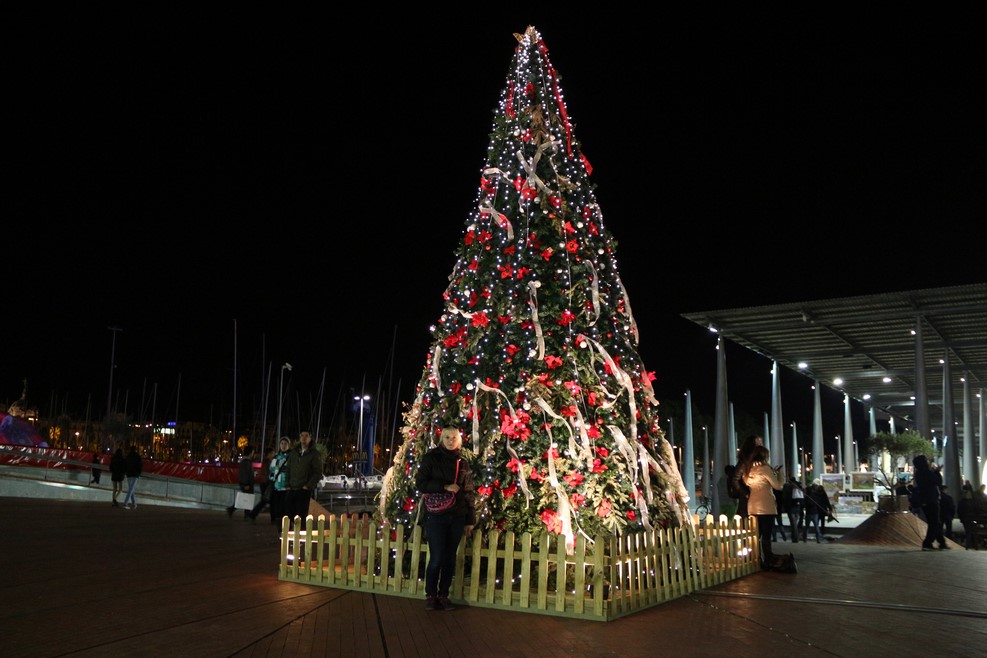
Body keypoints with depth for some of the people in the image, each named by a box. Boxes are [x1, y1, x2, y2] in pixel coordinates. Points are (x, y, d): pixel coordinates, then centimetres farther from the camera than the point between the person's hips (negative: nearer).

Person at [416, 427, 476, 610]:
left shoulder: (463, 462, 10)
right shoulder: (431, 457, 1)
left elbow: (469, 492, 11)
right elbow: (420, 483, -5)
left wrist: (470, 520, 7)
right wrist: (445, 487, -15)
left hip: (457, 517, 3)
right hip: (436, 515, -3)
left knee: (450, 559, 8)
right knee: (437, 559, -4)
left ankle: (443, 596, 20)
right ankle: (430, 596, 13)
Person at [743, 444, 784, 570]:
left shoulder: (750, 469, 9)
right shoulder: (765, 468, -11)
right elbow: (778, 486, -9)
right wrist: (779, 473, 8)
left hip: (753, 507, 6)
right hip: (766, 507, -6)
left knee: (756, 535, 11)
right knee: (766, 536, -2)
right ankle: (767, 562, -1)